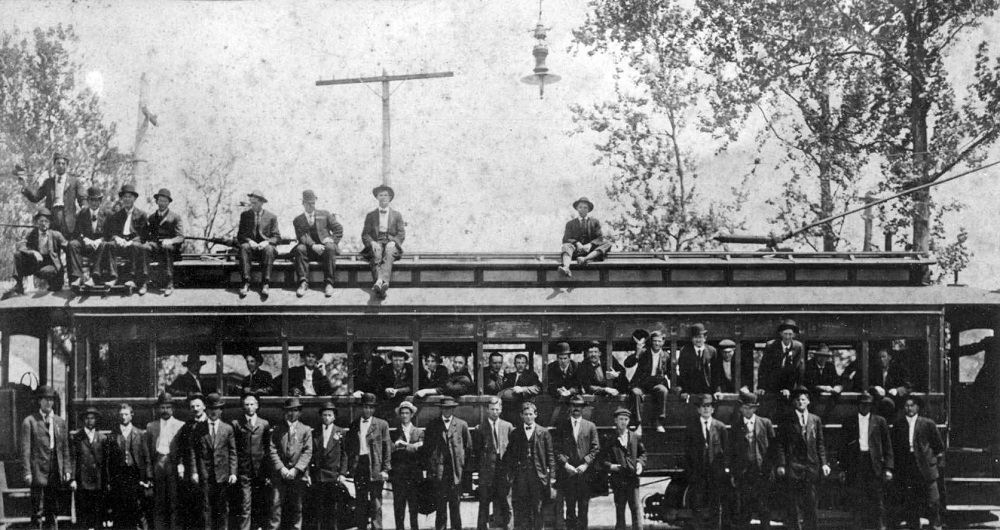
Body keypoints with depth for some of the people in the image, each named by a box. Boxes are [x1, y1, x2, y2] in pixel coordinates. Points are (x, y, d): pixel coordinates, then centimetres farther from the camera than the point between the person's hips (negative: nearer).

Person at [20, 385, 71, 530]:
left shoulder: (60, 422, 13)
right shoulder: (29, 422, -1)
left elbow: (65, 448, 14)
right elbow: (25, 449, -5)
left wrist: (67, 470, 6)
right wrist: (27, 472, -12)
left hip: (56, 473, 5)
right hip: (38, 472, -5)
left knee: (53, 510, 8)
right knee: (37, 511, -5)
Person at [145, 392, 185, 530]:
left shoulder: (181, 426, 6)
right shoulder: (151, 426, 14)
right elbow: (148, 450, 12)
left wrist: (181, 464, -10)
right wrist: (149, 470, 2)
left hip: (174, 466, -2)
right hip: (157, 466, 2)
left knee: (175, 502, -4)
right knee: (158, 504, 2)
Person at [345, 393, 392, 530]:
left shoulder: (382, 424, 3)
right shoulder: (354, 425, 12)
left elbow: (387, 448, 0)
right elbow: (349, 447, 15)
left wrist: (385, 469, -7)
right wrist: (350, 467, 4)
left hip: (375, 467, -3)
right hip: (359, 465, 3)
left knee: (376, 504, -4)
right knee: (360, 503, 8)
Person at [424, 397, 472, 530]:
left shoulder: (462, 425, 8)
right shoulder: (433, 425, 8)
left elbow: (469, 447, 13)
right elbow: (427, 447, 9)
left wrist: (462, 461, 6)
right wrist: (431, 467, 2)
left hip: (456, 468, 0)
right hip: (439, 468, 0)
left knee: (455, 501, 0)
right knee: (441, 501, -2)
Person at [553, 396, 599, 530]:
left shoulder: (590, 426, 10)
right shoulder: (561, 426, 8)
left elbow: (595, 448, 5)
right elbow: (557, 448, 3)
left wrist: (585, 464, -7)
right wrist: (565, 464, -9)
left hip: (585, 472, 0)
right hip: (567, 473, 0)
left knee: (583, 508, -1)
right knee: (570, 507, 1)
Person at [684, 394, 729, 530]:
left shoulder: (720, 427, 6)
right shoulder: (691, 428, 7)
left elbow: (726, 450, 7)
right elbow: (687, 452, 7)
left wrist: (725, 468, -2)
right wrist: (690, 471, 0)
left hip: (716, 473, 0)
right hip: (697, 472, 0)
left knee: (716, 507, 4)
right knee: (698, 507, -5)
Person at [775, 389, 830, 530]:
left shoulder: (815, 420, 11)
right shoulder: (787, 421, 4)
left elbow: (820, 444, 11)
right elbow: (781, 444, 1)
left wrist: (824, 463, 3)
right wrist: (781, 464, -7)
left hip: (812, 465, 2)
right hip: (793, 465, -2)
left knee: (811, 502, 1)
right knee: (795, 502, -2)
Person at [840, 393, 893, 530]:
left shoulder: (879, 421, 8)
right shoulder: (849, 422, 11)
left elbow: (887, 446, 7)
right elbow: (844, 446, 11)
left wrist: (888, 468, -2)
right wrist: (843, 468, 5)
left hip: (874, 464, -1)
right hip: (855, 465, 1)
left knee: (878, 501, -3)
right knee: (857, 502, 0)